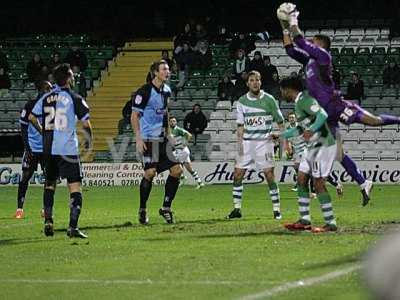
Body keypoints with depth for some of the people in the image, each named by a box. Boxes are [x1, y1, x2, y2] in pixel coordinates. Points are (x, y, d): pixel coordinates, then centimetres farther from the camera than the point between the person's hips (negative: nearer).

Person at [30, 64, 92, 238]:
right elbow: (85, 123, -4)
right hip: (68, 149, -5)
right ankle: (73, 227, -15)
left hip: (48, 149, 5)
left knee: (50, 184, 22)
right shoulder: (74, 98, -5)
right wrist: (89, 140, 14)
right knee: (75, 187, -5)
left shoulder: (46, 98, 7)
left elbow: (32, 117, 13)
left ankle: (48, 221, 17)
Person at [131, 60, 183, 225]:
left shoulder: (166, 90, 11)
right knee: (150, 172, -14)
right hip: (149, 139, -7)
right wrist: (138, 139, -15)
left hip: (163, 139, 7)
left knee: (177, 170, -1)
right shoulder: (144, 92, -11)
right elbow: (134, 116, -9)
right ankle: (142, 210, 4)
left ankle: (166, 208, 10)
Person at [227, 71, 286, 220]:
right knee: (238, 174, 0)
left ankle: (276, 209, -1)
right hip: (247, 142, 3)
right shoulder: (242, 101, 6)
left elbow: (280, 122, 3)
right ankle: (237, 209, 8)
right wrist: (240, 143, -1)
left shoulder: (269, 100, -3)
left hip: (264, 141, -3)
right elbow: (240, 125, 9)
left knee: (269, 174, -8)